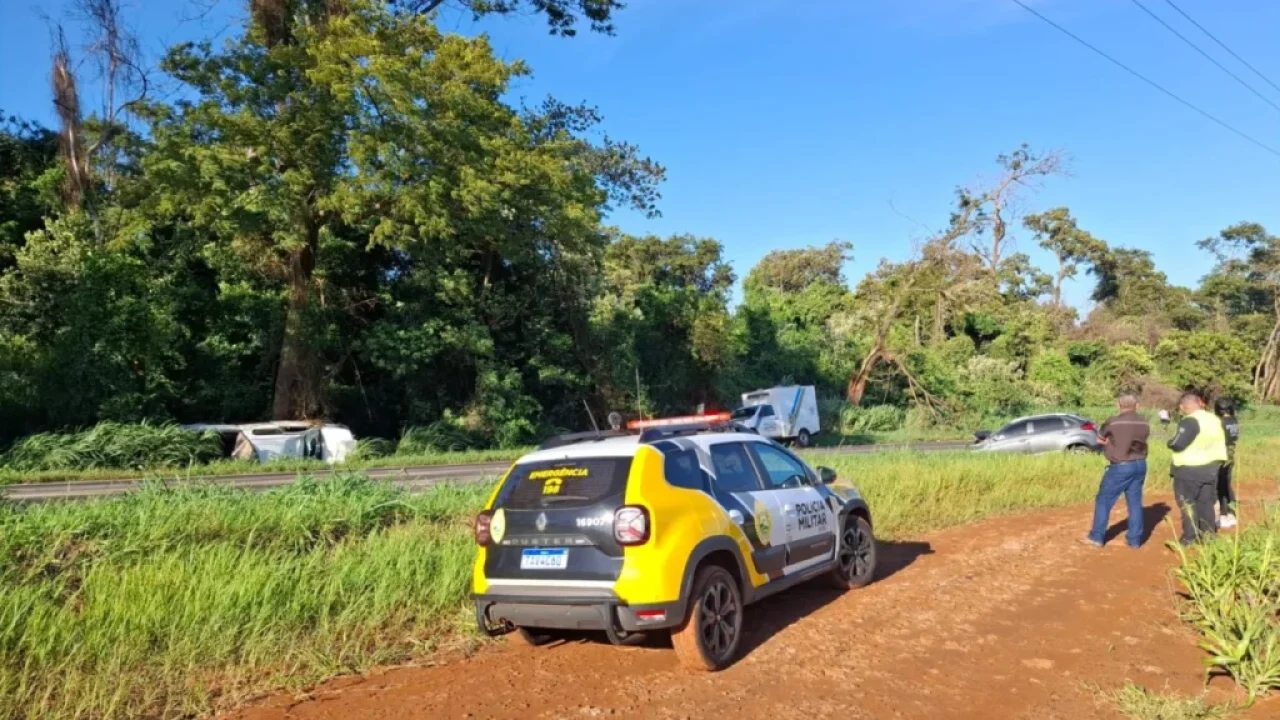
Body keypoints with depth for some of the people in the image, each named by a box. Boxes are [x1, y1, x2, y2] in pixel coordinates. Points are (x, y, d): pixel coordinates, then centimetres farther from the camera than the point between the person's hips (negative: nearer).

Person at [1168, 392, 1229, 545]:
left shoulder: (1190, 421, -19)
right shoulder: (1215, 420, 9)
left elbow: (1177, 444, -23)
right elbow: (1223, 443, 16)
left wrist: (1170, 441, -4)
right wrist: (1218, 463, 22)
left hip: (1190, 470, -8)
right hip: (1211, 467, 8)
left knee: (1188, 503, 1)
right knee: (1206, 502, 16)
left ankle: (1190, 537, 2)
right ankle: (1208, 534, 22)